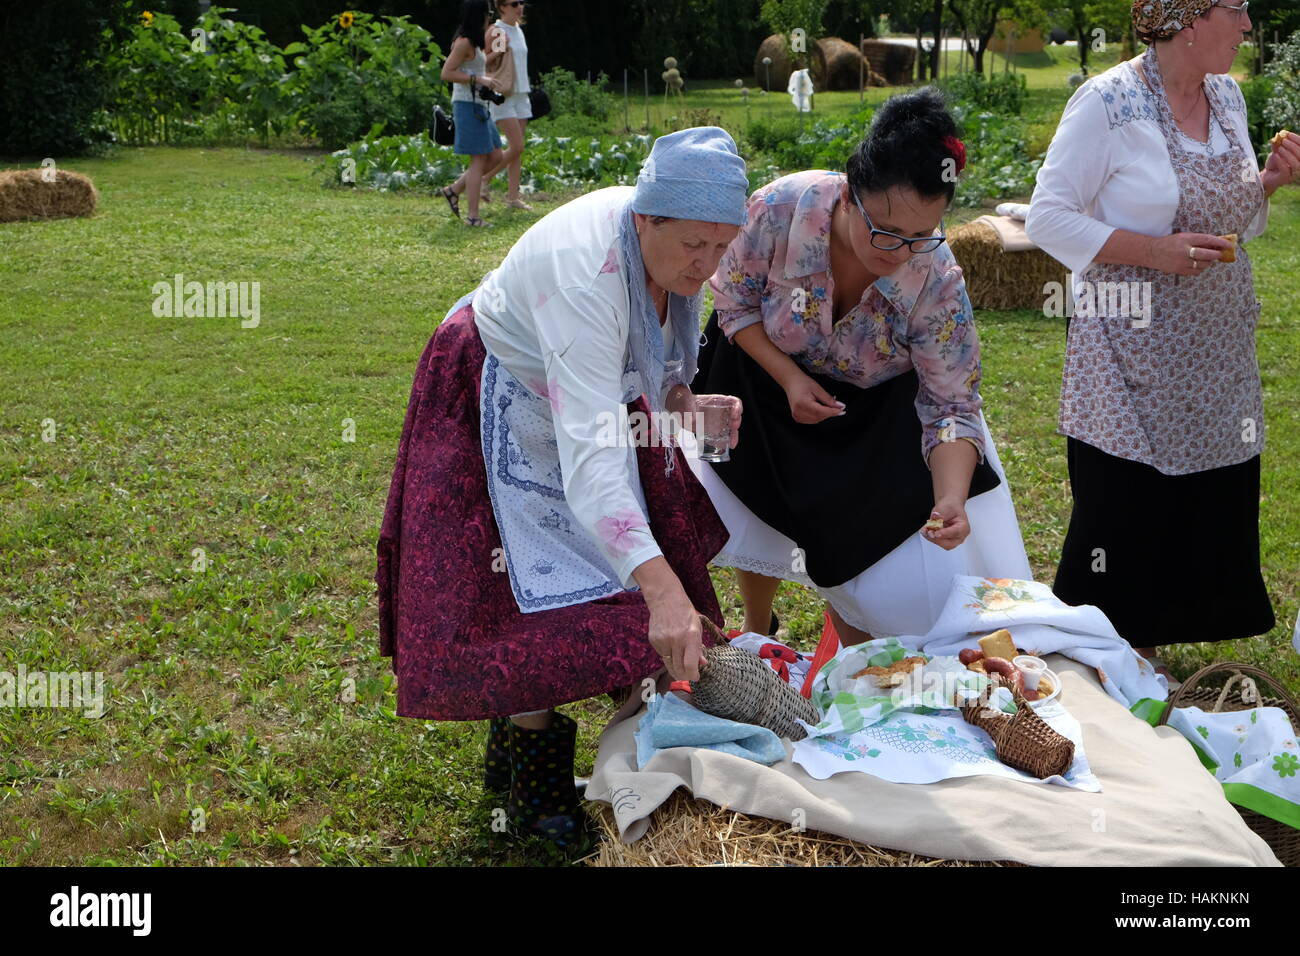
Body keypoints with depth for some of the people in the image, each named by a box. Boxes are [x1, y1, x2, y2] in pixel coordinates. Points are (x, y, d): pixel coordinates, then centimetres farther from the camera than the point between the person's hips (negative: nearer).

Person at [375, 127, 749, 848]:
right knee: (539, 578, -11)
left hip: (596, 381, 8)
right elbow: (588, 447, -51)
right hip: (503, 402, -8)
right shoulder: (585, 270, -42)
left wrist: (683, 402, -18)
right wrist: (661, 590, -59)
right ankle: (531, 770, 6)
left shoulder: (675, 243, -17)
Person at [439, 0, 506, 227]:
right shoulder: (464, 42, -12)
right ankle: (473, 216, -7)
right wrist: (478, 79, -20)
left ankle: (454, 190, 16)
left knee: (495, 156, 9)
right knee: (479, 159, -9)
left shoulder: (473, 43, 17)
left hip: (478, 105, 10)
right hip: (467, 105, -10)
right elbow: (446, 73, -18)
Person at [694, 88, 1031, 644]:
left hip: (873, 407, -1)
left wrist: (952, 498, -43)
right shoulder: (781, 209, -35)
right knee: (752, 523, 13)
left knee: (862, 545, -6)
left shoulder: (937, 280, -33)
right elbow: (733, 298, -15)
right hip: (767, 372, 1)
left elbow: (951, 407, -26)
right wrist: (789, 379, -25)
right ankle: (757, 635, 45)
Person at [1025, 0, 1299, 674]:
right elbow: (1047, 219, -14)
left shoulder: (1227, 97, 8)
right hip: (1131, 353, -7)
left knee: (1212, 509, 10)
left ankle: (1145, 655, 26)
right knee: (1121, 515, -1)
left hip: (1216, 355, 7)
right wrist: (1153, 250, -22)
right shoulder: (1107, 102, -14)